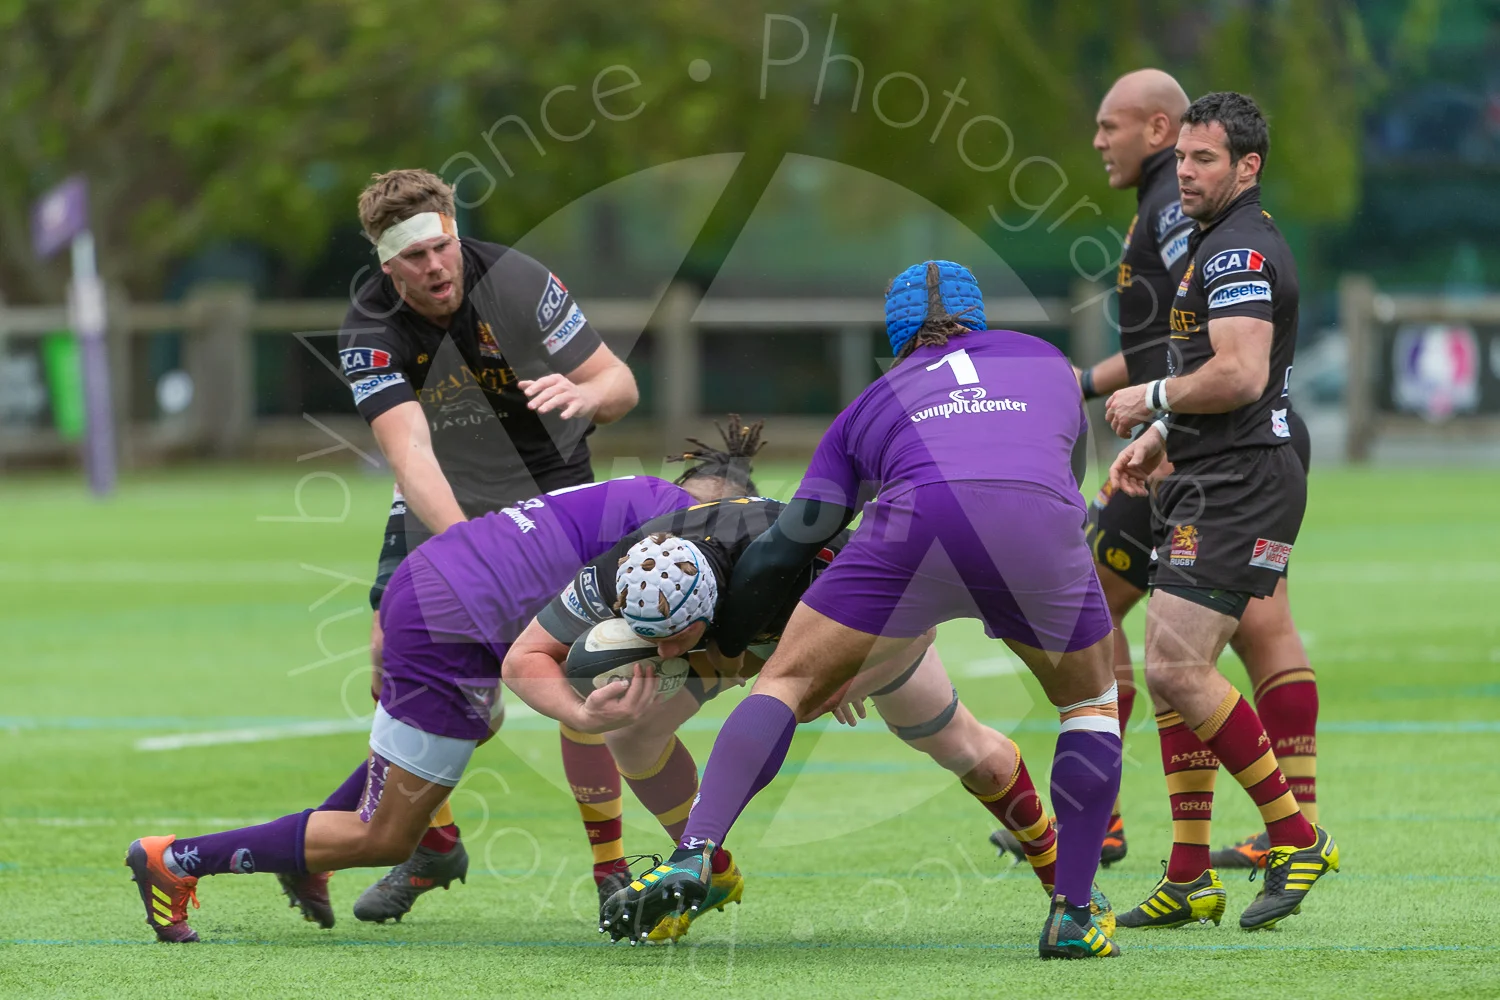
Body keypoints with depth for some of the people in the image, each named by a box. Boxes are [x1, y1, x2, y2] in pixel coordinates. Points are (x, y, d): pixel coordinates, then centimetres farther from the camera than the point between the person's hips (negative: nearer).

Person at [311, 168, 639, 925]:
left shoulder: (517, 282, -22)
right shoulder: (370, 333, -22)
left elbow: (618, 381, -16)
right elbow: (409, 450, -35)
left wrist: (584, 393, -41)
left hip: (551, 495, -2)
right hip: (439, 507, 2)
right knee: (392, 657, -7)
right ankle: (432, 841, 14)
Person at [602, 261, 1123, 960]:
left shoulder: (869, 405, 33)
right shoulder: (1048, 361, 38)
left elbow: (785, 548, 25)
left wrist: (722, 647, 41)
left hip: (920, 514, -1)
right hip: (1041, 524, 1)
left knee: (787, 684, 13)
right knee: (1090, 702, 26)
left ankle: (693, 856, -7)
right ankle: (1071, 917, 18)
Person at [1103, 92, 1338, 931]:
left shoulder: (1240, 252, -14)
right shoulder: (1219, 243, 20)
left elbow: (1240, 375, -25)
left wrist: (1152, 399, -11)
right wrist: (1160, 438, 22)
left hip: (1241, 485, -11)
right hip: (1208, 483, 11)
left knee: (1177, 667, -16)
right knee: (1173, 672, 8)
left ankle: (1297, 836, -8)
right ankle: (1190, 878, 10)